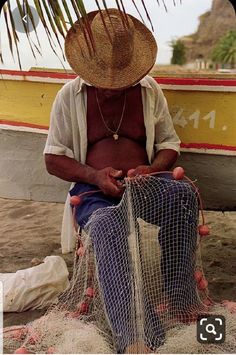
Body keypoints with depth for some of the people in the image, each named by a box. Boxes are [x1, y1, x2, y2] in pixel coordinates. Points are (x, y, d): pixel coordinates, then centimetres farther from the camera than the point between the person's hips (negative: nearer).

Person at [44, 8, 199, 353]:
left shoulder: (149, 90, 8)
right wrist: (94, 175, -15)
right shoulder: (70, 95, 4)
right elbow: (53, 158, 5)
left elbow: (169, 144, 14)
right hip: (93, 192, -2)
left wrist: (152, 170, -10)